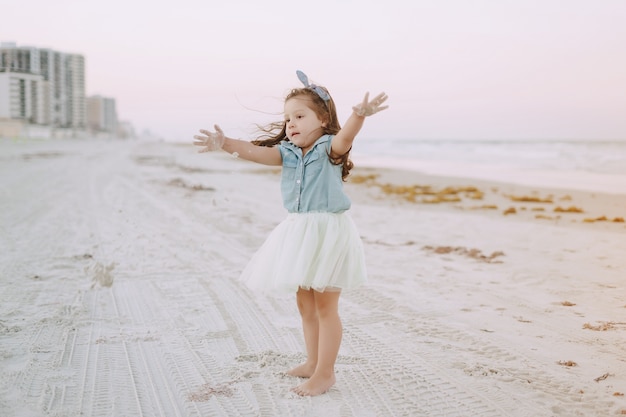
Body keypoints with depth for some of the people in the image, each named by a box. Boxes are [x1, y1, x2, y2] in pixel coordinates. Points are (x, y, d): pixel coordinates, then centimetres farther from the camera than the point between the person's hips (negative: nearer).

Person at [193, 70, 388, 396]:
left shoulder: (329, 148, -11)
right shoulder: (289, 153, 6)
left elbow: (345, 137, -32)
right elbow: (256, 152, -6)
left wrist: (359, 116, -53)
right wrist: (225, 144, -23)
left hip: (328, 232, -7)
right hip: (298, 232, 7)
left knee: (325, 305, 0)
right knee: (305, 303, 18)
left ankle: (325, 373, 10)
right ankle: (313, 362, 34)